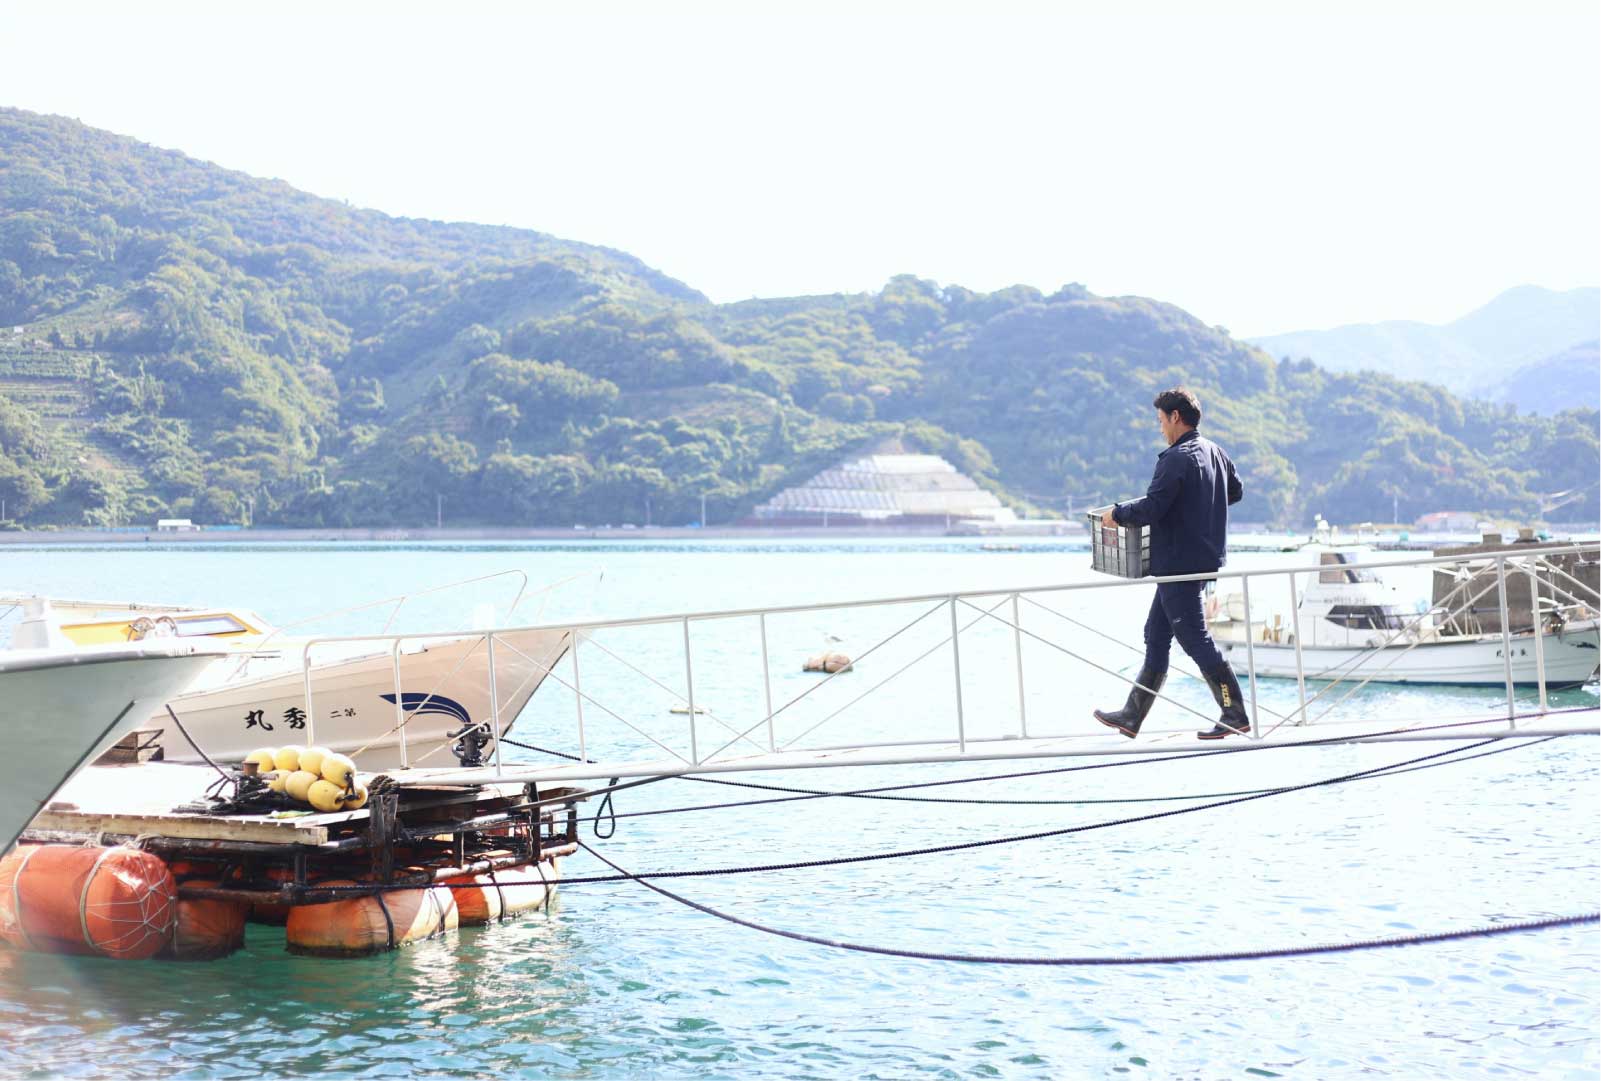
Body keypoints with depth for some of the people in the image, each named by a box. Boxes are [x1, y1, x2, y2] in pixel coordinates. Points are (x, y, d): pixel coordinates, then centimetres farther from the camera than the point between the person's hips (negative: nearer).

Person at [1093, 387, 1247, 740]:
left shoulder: (1177, 458, -19)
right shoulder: (1214, 451, 10)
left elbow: (1151, 508, -24)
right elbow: (1236, 491, 24)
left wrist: (1116, 514, -8)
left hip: (1179, 563, -10)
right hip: (1205, 560, 10)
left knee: (1195, 639, -4)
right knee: (1156, 635, 14)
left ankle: (1235, 716, -2)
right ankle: (1132, 715, 19)